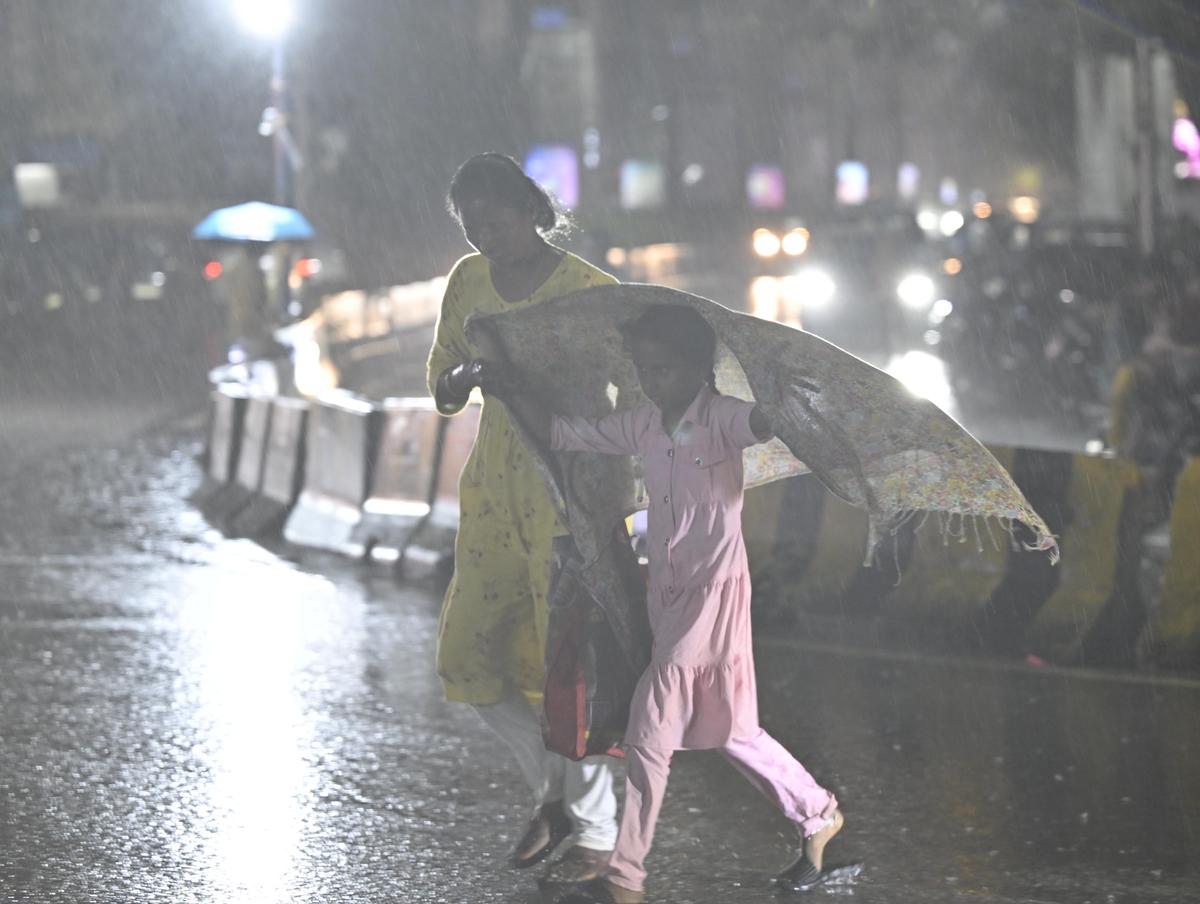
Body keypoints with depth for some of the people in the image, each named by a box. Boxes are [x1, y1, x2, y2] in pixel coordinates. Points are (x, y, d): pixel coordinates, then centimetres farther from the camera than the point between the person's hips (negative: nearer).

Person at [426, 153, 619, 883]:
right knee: (470, 658, 8)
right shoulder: (469, 281, 4)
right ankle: (554, 790, 28)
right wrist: (465, 375, -13)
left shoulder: (588, 291, -13)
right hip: (495, 488, 7)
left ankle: (597, 831, 11)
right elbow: (441, 386, 10)